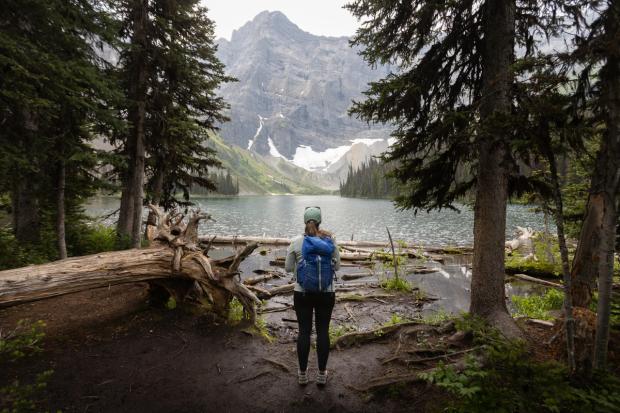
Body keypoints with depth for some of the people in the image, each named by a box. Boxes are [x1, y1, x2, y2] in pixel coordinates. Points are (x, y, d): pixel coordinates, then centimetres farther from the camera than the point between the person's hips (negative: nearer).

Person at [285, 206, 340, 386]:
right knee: (323, 331, 13)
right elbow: (337, 266, 3)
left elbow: (288, 268, 0)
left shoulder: (296, 242, -9)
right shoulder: (330, 240, -7)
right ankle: (322, 374, 26)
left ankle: (302, 373, 27)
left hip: (302, 294, 0)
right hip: (326, 294, 1)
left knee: (304, 331, 13)